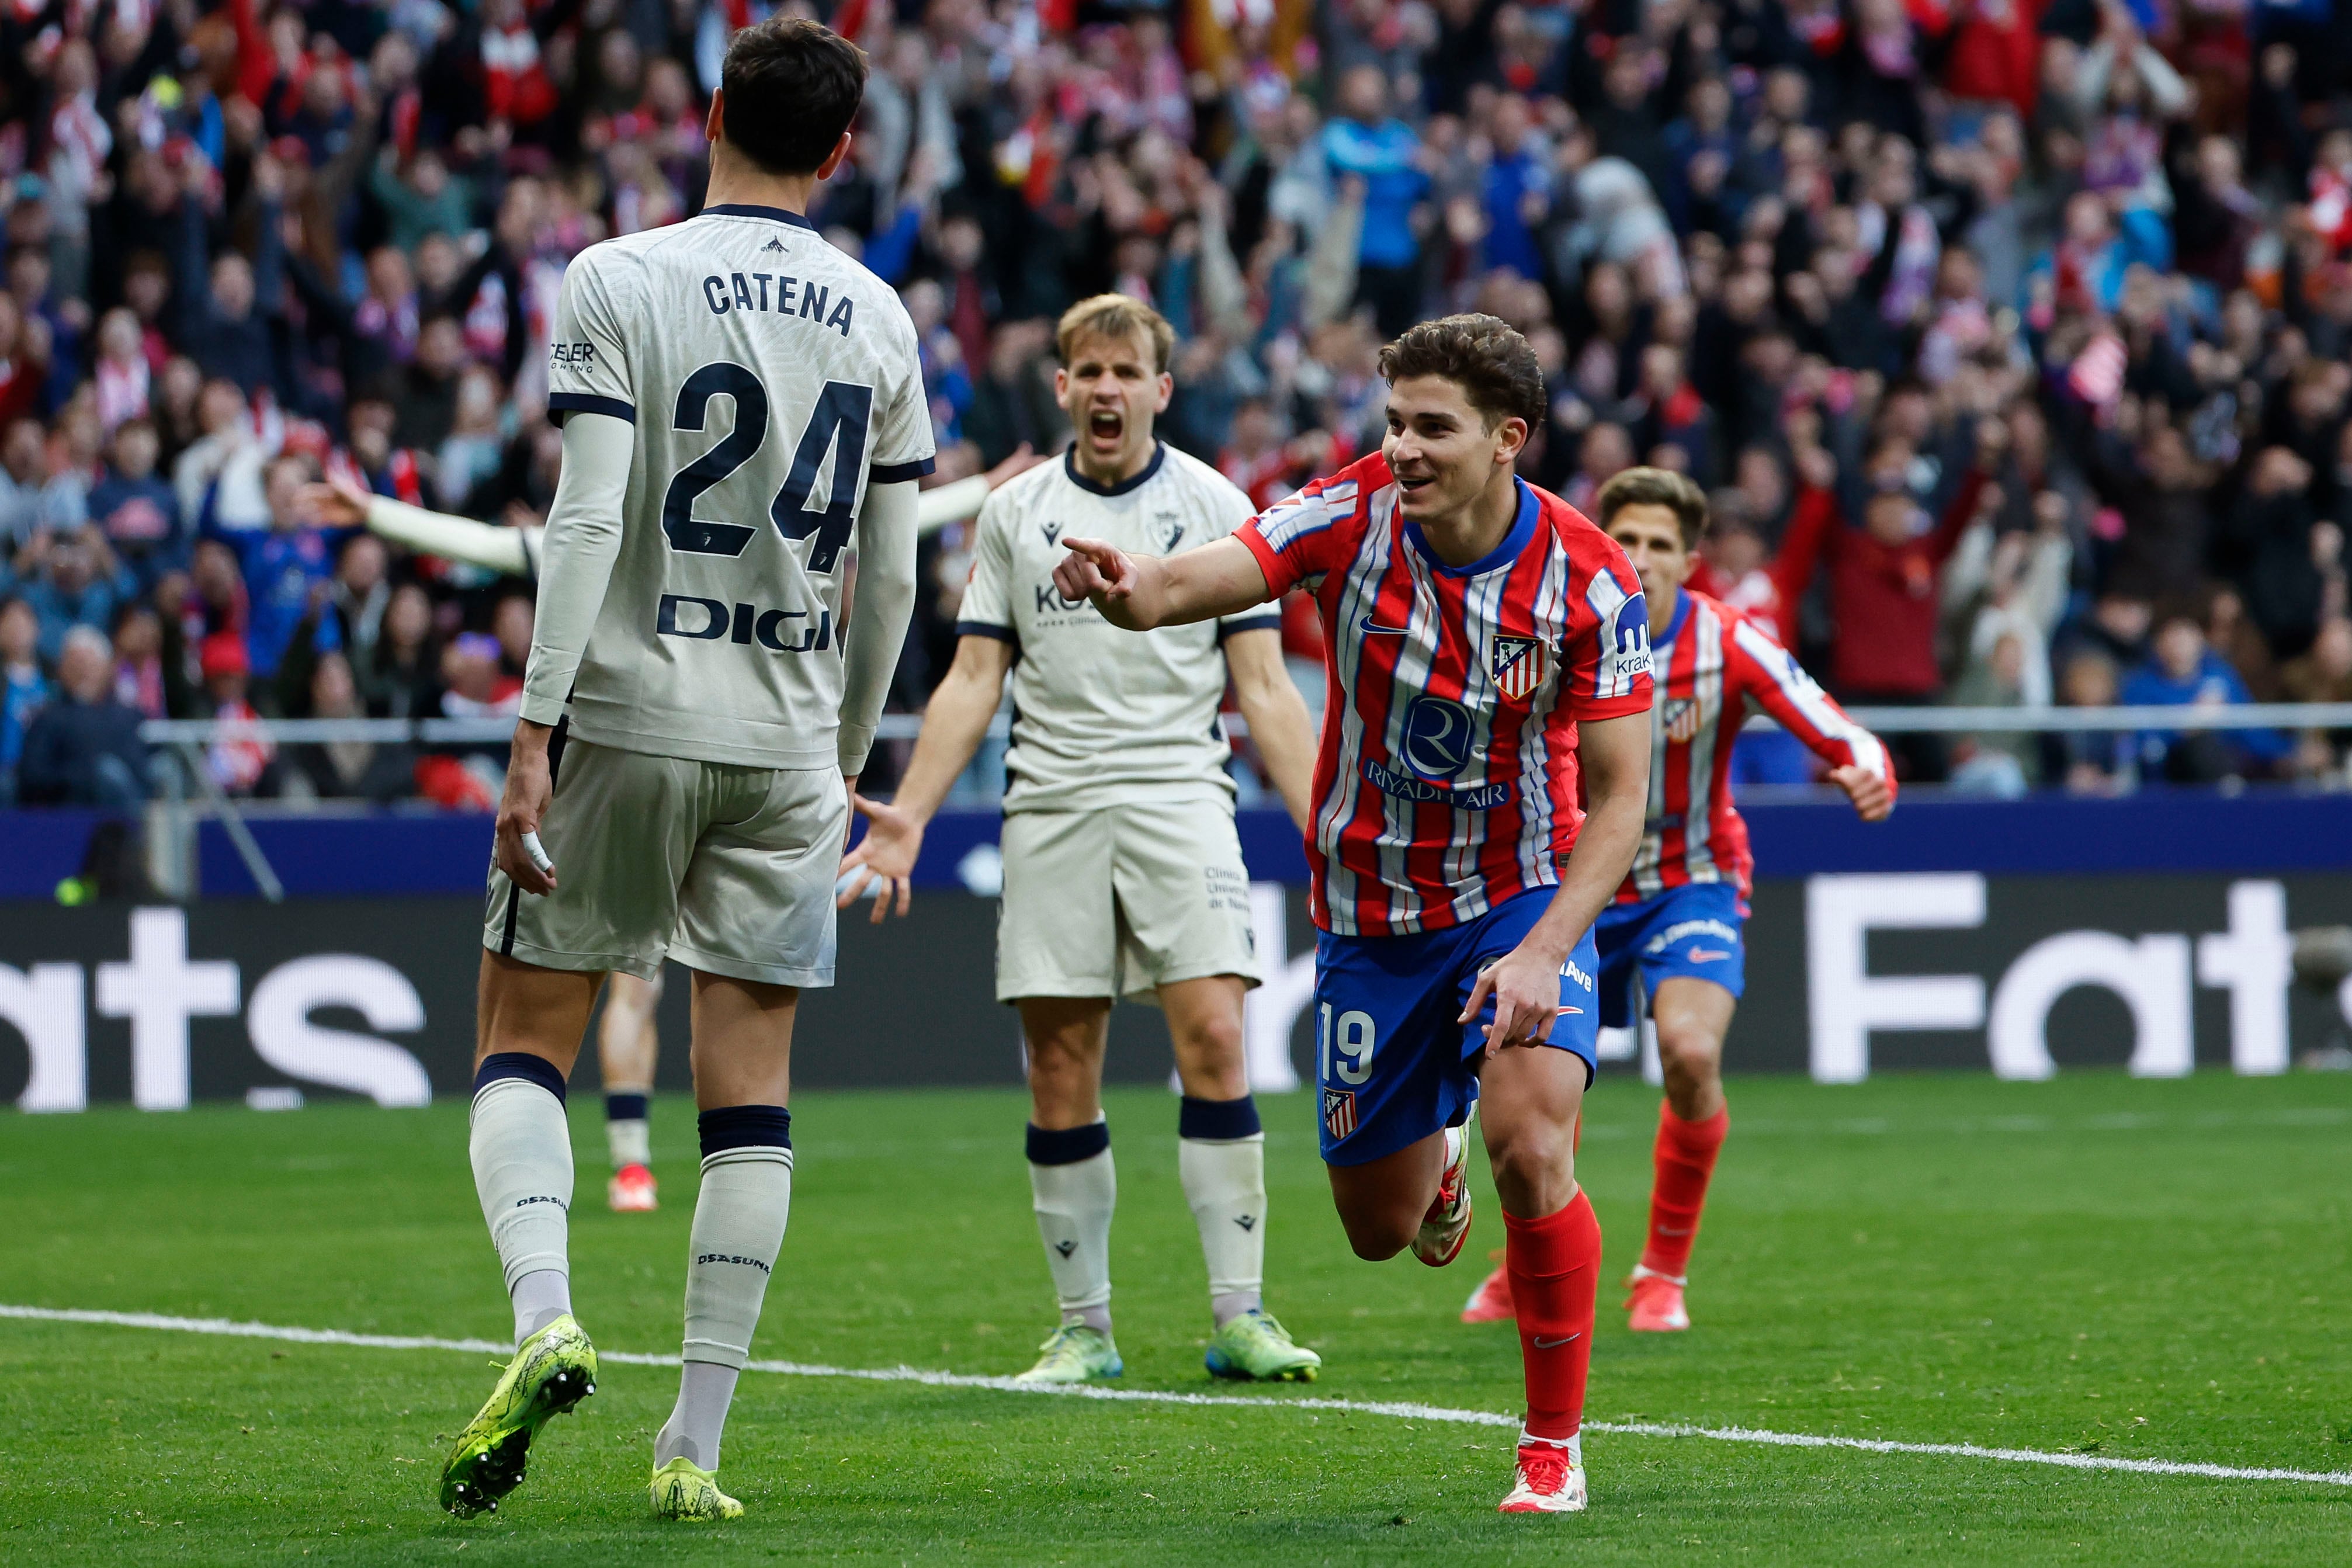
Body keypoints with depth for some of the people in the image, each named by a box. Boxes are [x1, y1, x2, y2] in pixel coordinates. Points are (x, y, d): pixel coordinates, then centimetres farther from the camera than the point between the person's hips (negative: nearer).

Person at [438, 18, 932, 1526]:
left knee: (523, 1040, 9)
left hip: (628, 720, -3)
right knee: (750, 1093, 4)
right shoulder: (878, 319, 7)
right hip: (787, 745, 3)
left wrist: (535, 734, -12)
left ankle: (546, 1314, -16)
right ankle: (696, 1447, 2)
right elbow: (889, 580, 9)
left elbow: (588, 523, -13)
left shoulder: (622, 281, -5)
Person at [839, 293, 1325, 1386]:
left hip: (1179, 794, -2)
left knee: (1213, 1037, -15)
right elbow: (974, 681, 11)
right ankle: (1084, 1329, 7)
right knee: (1060, 1071, -1)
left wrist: (1325, 830, -3)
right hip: (1051, 808, 2)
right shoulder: (1014, 514, 11)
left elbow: (1263, 689, 6)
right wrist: (908, 817, 0)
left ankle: (1240, 1317, -12)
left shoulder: (1214, 505, 6)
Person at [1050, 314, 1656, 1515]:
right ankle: (1437, 1172, 50)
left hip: (1520, 897, -2)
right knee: (1377, 1227, 9)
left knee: (1529, 1146, -26)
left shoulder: (1588, 581, -17)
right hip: (1370, 912, 2)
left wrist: (1544, 951, -26)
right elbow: (1188, 584, -27)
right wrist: (1119, 584, -52)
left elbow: (1618, 797, -13)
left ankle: (1554, 1449, -7)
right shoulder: (1352, 515, -15)